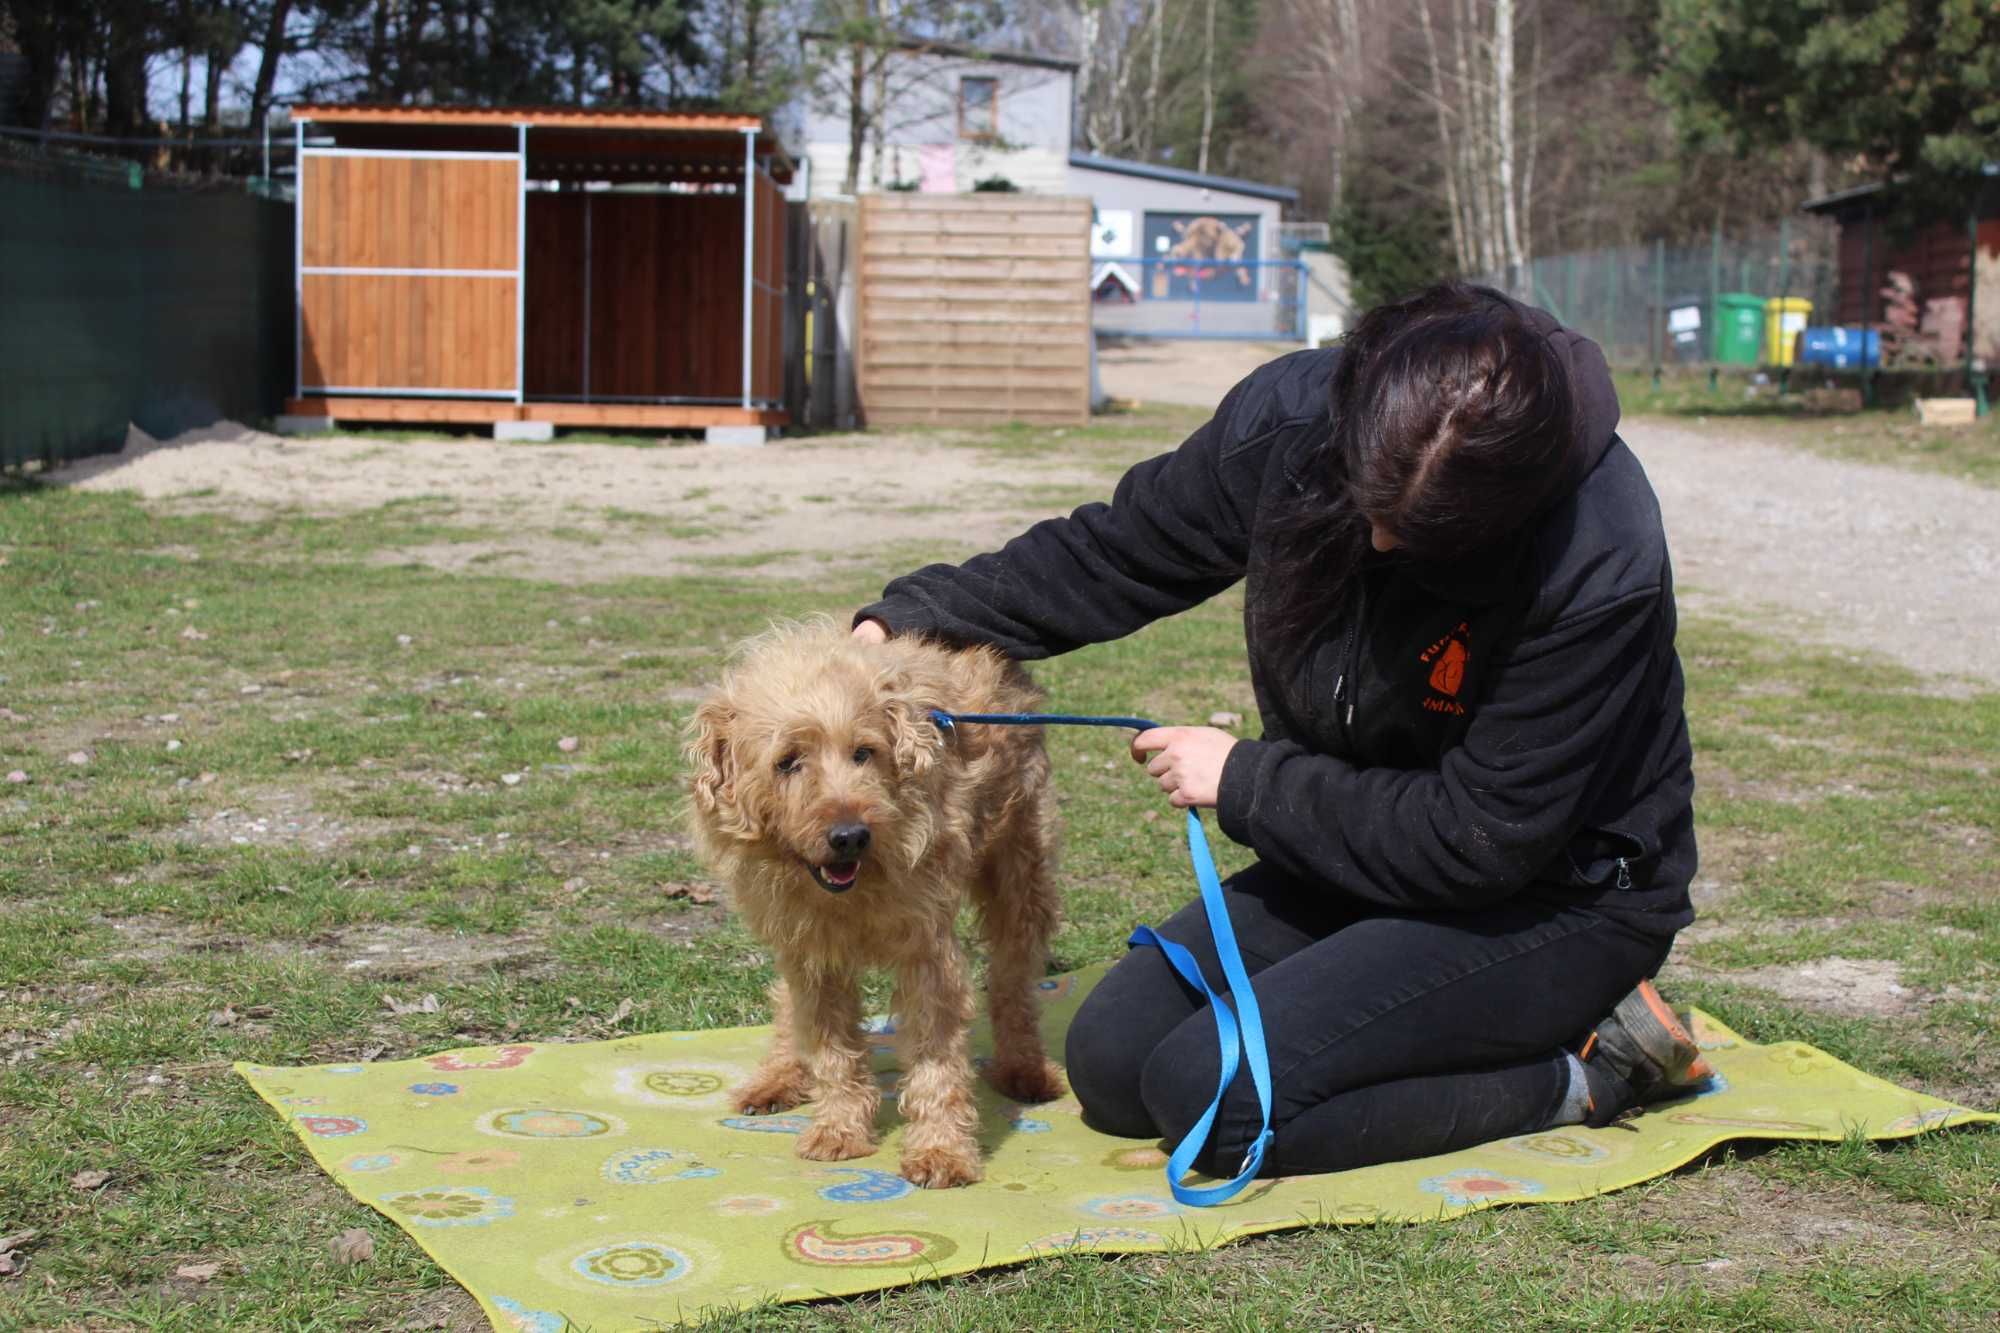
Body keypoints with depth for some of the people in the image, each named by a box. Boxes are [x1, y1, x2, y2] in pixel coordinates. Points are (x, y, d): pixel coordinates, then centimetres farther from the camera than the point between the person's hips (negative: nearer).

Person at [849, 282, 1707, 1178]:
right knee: (1111, 1065, -1)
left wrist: (1244, 783, -17)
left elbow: (1479, 841, -25)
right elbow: (1116, 554, 3)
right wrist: (912, 616, -5)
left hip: (1556, 895, -7)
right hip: (1359, 847, 7)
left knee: (1216, 1093, -22)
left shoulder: (1602, 569, -31)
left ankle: (1589, 1070, -6)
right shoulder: (1291, 416, -15)